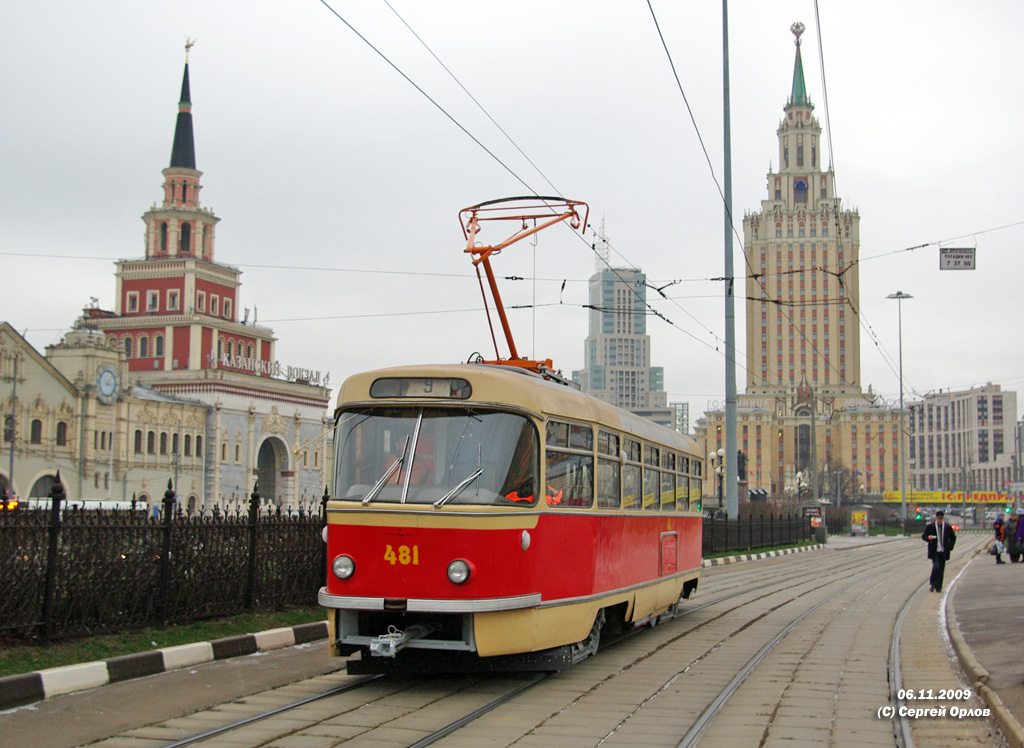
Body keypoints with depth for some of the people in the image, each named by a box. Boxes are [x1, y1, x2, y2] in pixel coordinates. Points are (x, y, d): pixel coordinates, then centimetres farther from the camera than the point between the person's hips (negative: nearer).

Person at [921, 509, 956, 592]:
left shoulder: (948, 527, 5)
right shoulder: (929, 526, -1)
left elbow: (953, 538, 17)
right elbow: (923, 536, 5)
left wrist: (949, 547, 5)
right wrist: (928, 538, -18)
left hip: (943, 552, 3)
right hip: (934, 551, -2)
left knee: (941, 569, 4)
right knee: (936, 567, -16)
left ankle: (938, 587, 12)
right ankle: (932, 584, 2)